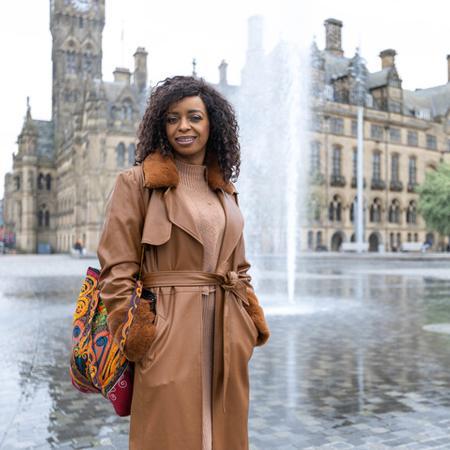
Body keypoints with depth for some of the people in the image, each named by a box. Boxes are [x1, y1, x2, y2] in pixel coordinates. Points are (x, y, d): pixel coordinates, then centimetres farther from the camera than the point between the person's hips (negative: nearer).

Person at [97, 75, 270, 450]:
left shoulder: (225, 190, 14)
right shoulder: (136, 183, -3)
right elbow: (116, 272, -6)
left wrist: (252, 325, 8)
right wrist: (136, 338, -12)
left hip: (227, 337, 6)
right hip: (170, 336, -5)